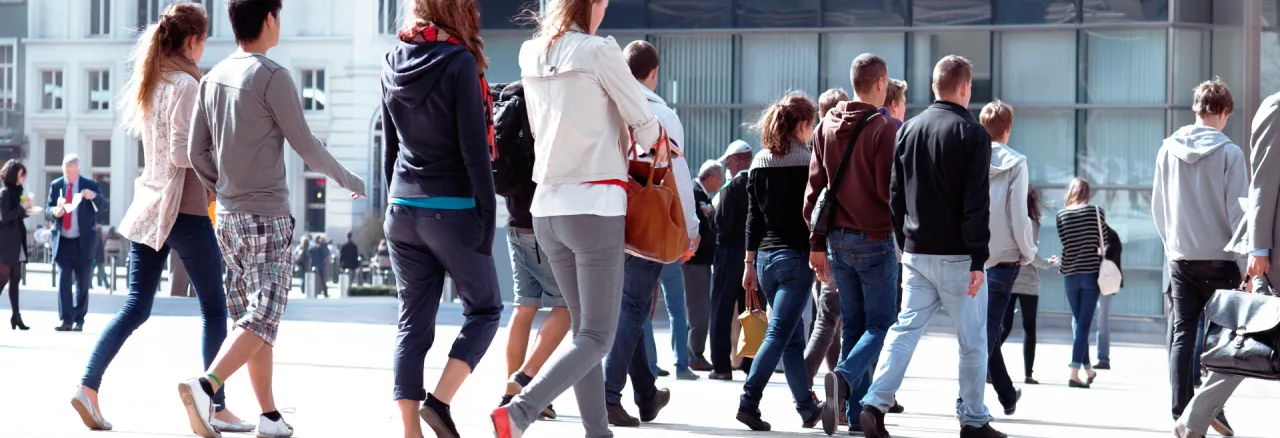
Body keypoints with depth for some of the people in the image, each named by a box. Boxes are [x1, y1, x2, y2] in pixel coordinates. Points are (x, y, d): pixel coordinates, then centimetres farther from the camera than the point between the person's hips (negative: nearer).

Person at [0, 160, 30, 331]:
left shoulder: (17, 191, 12)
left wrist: (27, 210, 3)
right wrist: (23, 207, -19)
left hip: (16, 242, 8)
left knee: (15, 278, 9)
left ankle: (16, 316, 12)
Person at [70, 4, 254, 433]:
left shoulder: (146, 84, 12)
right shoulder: (186, 85, -13)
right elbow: (182, 154, -18)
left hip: (148, 206, 8)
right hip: (184, 208, -8)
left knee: (136, 306, 7)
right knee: (214, 308, 3)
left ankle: (88, 386, -7)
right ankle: (217, 407, 4)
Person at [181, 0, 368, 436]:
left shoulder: (213, 78, 8)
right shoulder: (273, 77, -12)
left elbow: (197, 152, 10)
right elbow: (305, 145, -7)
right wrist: (347, 179, 8)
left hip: (228, 216, 7)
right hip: (267, 218, -7)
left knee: (254, 317, 11)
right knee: (263, 319, -9)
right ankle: (205, 384, -27)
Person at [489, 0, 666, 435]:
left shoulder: (531, 55, 8)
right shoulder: (598, 51, -11)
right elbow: (646, 126, -5)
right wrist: (657, 144, 17)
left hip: (548, 208, 7)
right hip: (595, 207, -7)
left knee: (583, 328, 15)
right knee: (596, 337, -4)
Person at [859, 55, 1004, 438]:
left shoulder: (908, 130, 8)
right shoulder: (972, 134, -10)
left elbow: (895, 194, 11)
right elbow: (976, 204, -14)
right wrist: (978, 260, -14)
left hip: (916, 252, 5)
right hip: (956, 255, -5)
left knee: (905, 329, 6)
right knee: (973, 340, 5)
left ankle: (875, 405, -8)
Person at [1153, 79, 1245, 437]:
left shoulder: (1168, 149, 2)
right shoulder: (1229, 153, -11)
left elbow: (1158, 206, 9)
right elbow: (1237, 212, -11)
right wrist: (1246, 266, -6)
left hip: (1180, 258, 3)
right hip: (1219, 259, -3)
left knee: (1182, 335, 6)